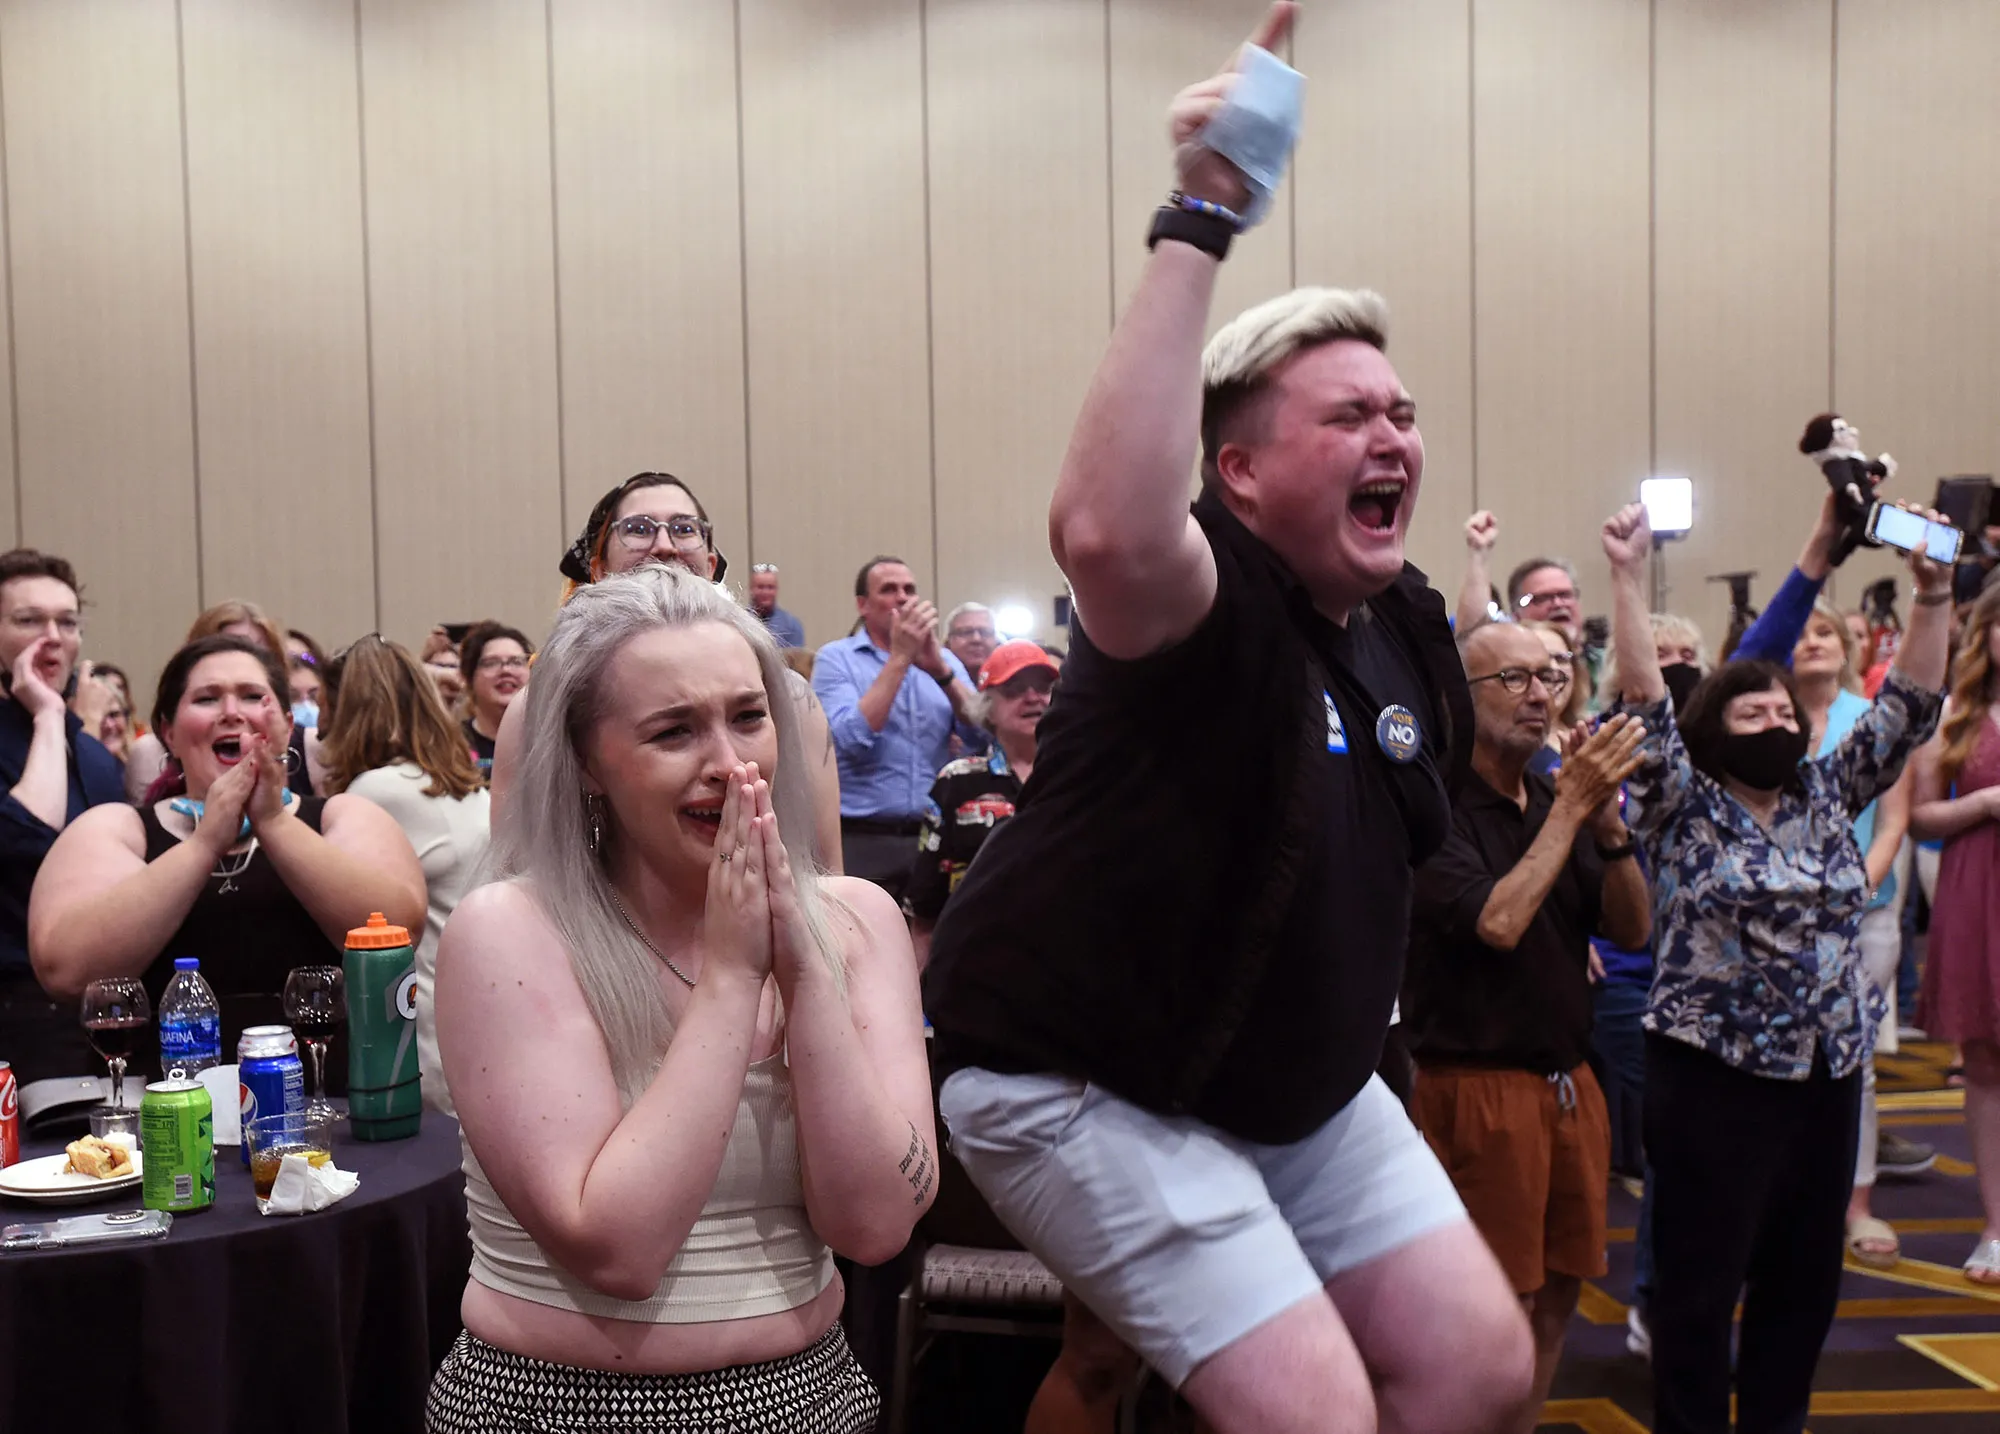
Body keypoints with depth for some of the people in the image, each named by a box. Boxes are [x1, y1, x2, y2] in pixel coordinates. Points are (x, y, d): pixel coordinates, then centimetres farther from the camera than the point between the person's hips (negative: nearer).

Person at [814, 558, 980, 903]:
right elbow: (851, 741, -16)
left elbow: (983, 736, -1)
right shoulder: (836, 658, 1)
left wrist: (938, 668, -13)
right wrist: (899, 658, -14)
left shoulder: (944, 658, 13)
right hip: (861, 841, -4)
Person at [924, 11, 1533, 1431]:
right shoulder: (1207, 598, -24)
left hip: (1301, 1081, 8)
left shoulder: (1414, 627, 2)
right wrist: (1198, 223, -48)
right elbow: (1104, 529, -50)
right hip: (1087, 1087, -8)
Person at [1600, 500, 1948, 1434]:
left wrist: (1933, 597, -3)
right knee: (1700, 1284, 2)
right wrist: (1628, 577, -24)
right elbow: (1644, 702, -17)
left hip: (1828, 1075, 6)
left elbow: (1910, 709, 6)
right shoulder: (1683, 807, -5)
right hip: (1715, 1075, -6)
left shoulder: (1828, 798, 10)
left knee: (1805, 1279, 15)